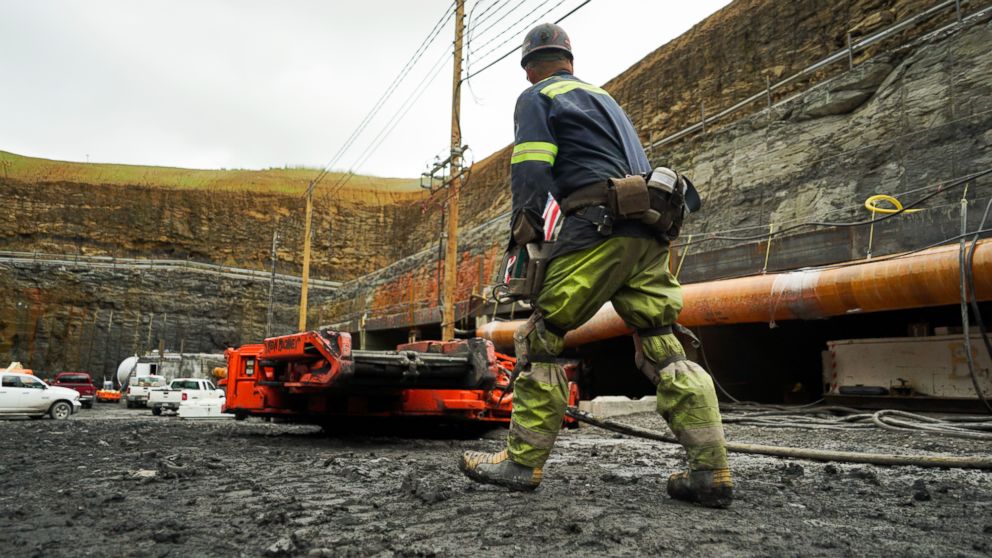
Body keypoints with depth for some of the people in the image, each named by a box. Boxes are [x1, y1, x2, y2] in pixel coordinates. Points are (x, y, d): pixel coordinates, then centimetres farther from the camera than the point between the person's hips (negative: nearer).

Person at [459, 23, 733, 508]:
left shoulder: (536, 98, 9)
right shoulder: (602, 97, 32)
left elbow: (530, 175, -6)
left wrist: (523, 237, 0)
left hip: (599, 226, -8)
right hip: (649, 232, 8)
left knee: (543, 338, -1)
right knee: (661, 348, 4)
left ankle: (522, 462, 2)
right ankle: (711, 473, 0)